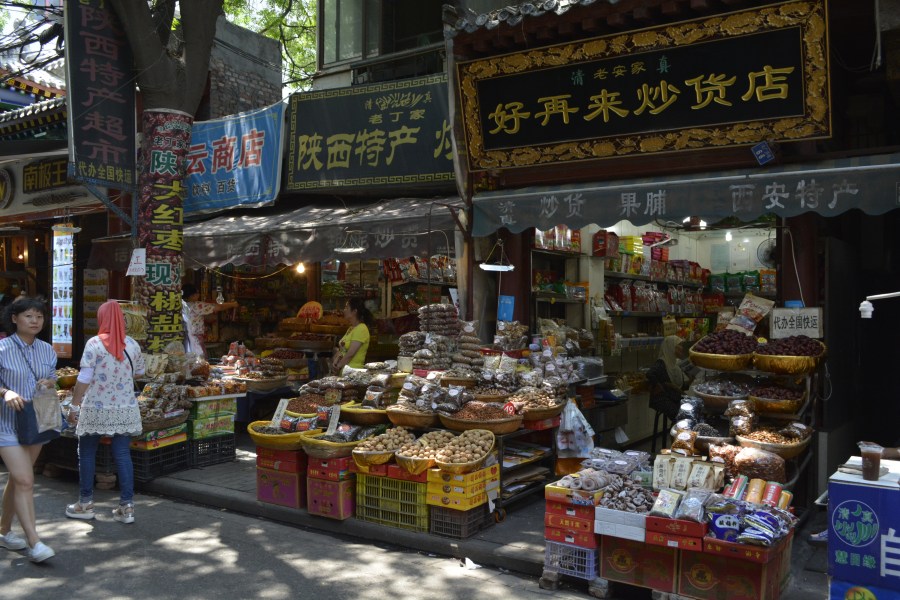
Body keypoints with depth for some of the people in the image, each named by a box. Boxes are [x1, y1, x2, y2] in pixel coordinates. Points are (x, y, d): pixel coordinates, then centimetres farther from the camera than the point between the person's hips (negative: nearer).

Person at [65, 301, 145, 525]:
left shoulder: (94, 344, -11)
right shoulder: (132, 344, 2)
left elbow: (84, 379, -12)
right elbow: (139, 372, 15)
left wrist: (74, 405, -5)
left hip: (96, 409, -3)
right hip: (125, 409, 3)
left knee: (86, 454, 13)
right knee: (123, 455, 5)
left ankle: (86, 504, 21)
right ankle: (127, 506, 5)